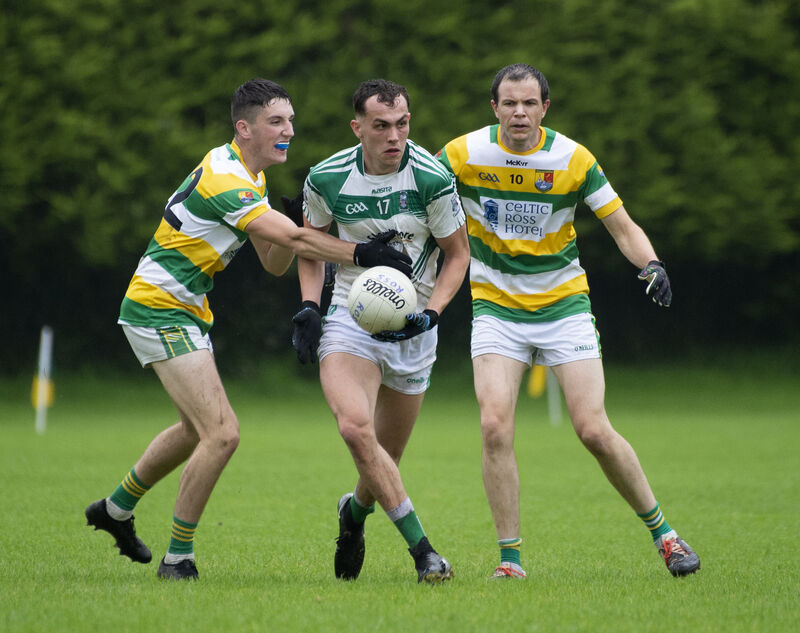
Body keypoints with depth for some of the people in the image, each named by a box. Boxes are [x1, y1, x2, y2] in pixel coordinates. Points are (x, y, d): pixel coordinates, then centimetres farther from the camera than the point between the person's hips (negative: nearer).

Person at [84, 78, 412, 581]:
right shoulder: (225, 179, -23)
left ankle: (116, 507, 43)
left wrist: (307, 228, -10)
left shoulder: (250, 177, 10)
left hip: (187, 311, 11)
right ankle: (178, 556, -7)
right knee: (222, 433, -17)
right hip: (160, 310, -11)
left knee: (198, 429, 25)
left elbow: (275, 260, 7)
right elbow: (292, 239, -29)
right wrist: (360, 253, -28)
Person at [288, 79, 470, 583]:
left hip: (412, 328, 0)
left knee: (386, 457, 7)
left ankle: (356, 510, 44)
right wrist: (309, 305, -3)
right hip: (350, 317, 0)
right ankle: (421, 548, -18)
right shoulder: (326, 178, -8)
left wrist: (431, 312, -15)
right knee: (356, 427, -26)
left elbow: (458, 253, -1)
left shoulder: (433, 178, -13)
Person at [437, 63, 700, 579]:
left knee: (594, 430, -9)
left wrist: (652, 264, -24)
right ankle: (511, 557, -6)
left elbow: (623, 227, -4)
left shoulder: (574, 159, -9)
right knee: (495, 426, -17)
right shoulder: (464, 153, -8)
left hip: (564, 304, -1)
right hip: (497, 306, 1)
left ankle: (662, 531, 10)